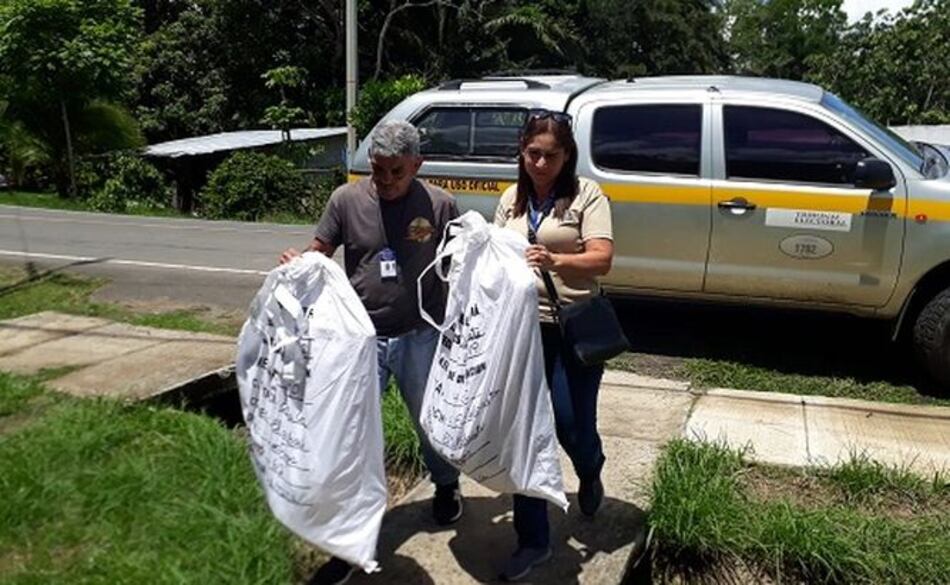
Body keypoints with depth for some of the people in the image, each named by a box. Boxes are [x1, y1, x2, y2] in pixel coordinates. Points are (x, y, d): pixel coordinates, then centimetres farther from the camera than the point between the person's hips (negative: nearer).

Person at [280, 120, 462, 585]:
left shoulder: (439, 205, -5)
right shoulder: (346, 200, -4)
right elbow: (319, 254, 4)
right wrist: (296, 263, -18)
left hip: (421, 338, 0)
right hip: (361, 338, 1)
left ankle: (446, 487, 47)